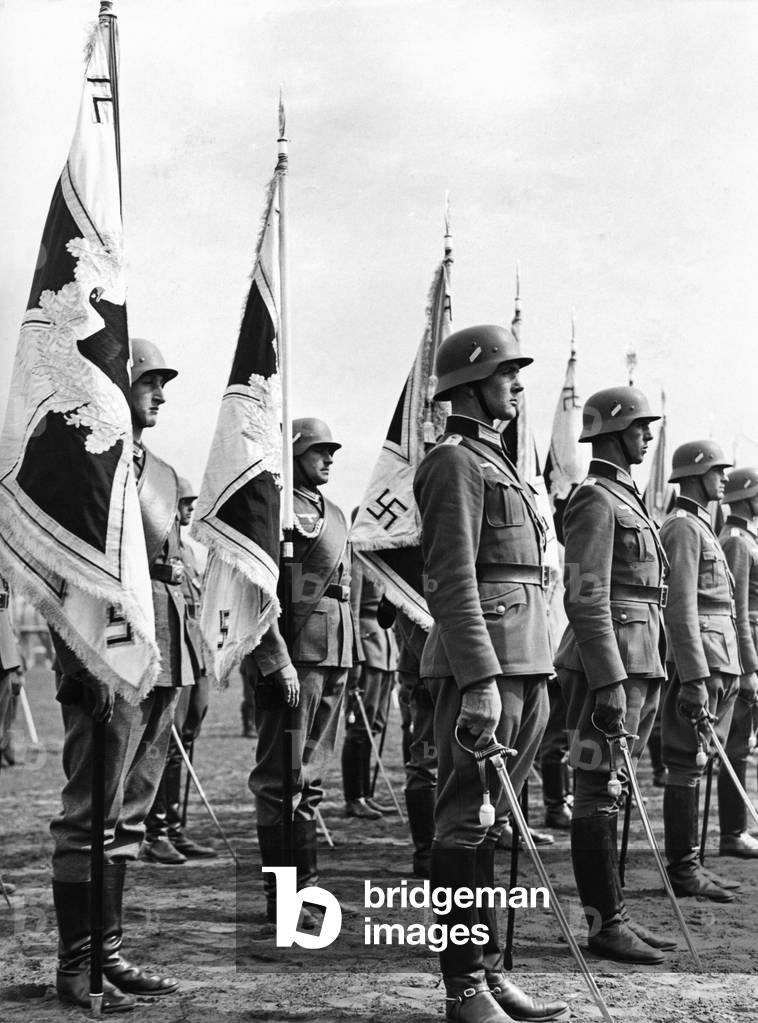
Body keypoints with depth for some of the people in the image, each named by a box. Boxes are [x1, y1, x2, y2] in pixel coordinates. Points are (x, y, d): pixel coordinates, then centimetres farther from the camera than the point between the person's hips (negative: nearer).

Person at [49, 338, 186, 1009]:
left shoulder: (163, 472, 20)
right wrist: (92, 661, -20)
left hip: (165, 659, 9)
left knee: (127, 818, 13)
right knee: (92, 817, -3)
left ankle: (109, 951, 21)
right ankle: (77, 967, 5)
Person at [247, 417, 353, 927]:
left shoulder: (334, 513, 19)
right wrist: (279, 661, -20)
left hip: (336, 655, 9)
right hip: (296, 654, -9)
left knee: (311, 775, 14)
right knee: (282, 777, -4)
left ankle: (307, 882, 22)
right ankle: (281, 896, 0)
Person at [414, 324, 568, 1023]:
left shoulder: (498, 461, 23)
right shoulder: (455, 462, -7)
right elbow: (453, 581, -16)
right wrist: (481, 681, -24)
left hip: (526, 665, 9)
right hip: (483, 664, -9)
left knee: (488, 825, 12)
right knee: (467, 826, -4)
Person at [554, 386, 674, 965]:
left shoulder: (628, 499, 20)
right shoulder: (596, 501, -10)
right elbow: (586, 600, -18)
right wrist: (609, 682, -22)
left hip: (637, 664, 10)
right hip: (609, 664, -10)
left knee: (613, 793, 13)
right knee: (599, 795, -5)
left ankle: (615, 916, 19)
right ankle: (605, 924, 0)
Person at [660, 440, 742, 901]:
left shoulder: (702, 527, 21)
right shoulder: (683, 527, -11)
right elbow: (680, 607, -19)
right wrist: (695, 677, -23)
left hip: (719, 662, 10)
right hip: (699, 661, -10)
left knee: (694, 765, 12)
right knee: (687, 766, -6)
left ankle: (688, 861, 19)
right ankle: (683, 869, -2)